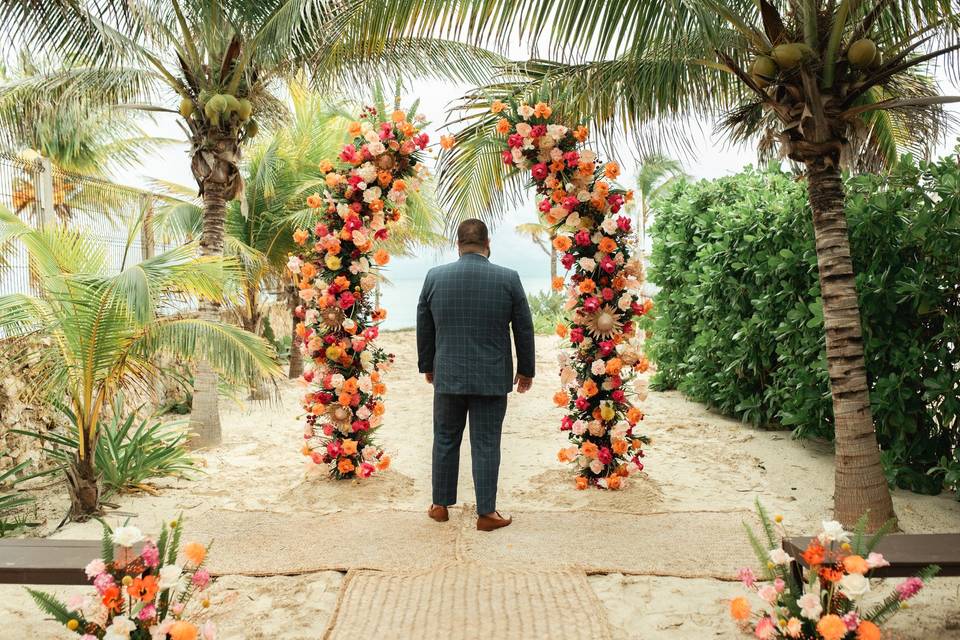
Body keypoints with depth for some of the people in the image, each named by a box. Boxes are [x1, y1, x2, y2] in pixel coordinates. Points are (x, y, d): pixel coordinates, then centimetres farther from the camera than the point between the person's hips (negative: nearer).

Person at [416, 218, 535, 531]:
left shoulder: (434, 277, -2)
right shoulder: (509, 279, -6)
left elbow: (424, 328, 6)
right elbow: (524, 329, 1)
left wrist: (427, 365, 20)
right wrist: (525, 369, 13)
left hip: (447, 376, 2)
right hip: (492, 378, -1)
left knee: (445, 441, 15)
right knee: (486, 445, 6)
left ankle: (441, 505, 26)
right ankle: (486, 513, 13)